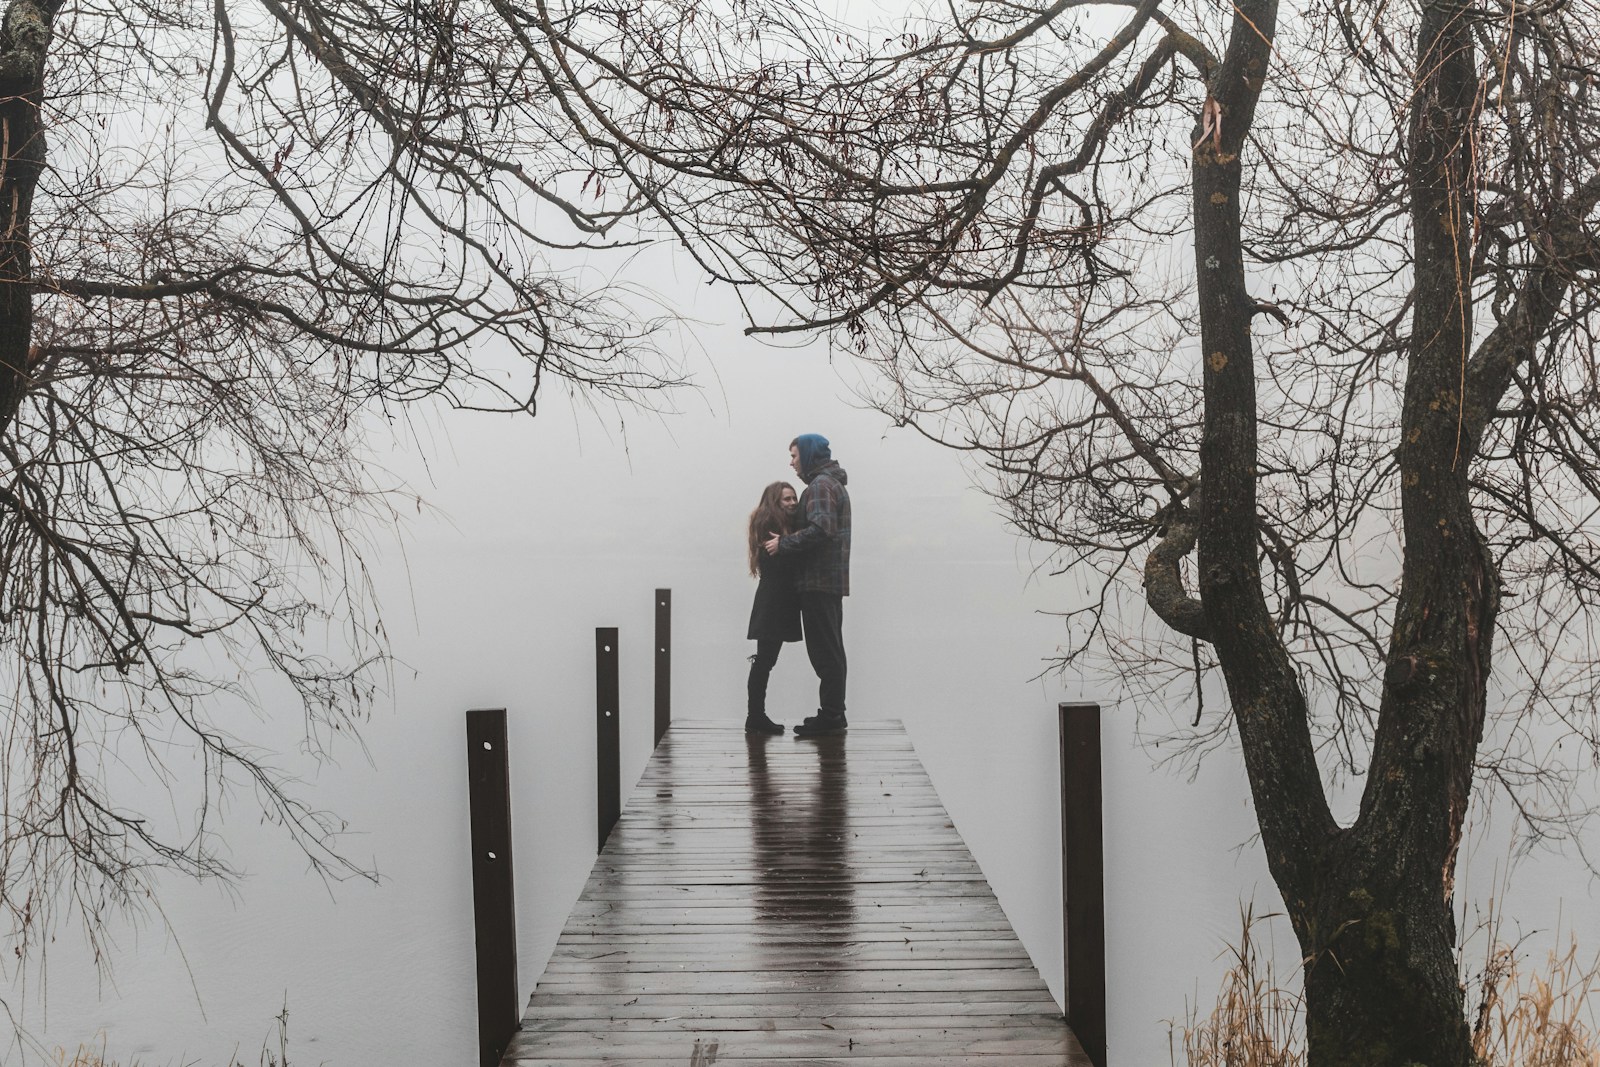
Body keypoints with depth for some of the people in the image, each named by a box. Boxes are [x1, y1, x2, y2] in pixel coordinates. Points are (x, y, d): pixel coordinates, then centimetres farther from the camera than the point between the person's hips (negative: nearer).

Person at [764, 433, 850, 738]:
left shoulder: (820, 485, -12)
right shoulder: (834, 484, 21)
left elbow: (820, 529, -25)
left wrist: (784, 544, -16)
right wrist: (787, 542, 16)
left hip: (819, 581, -11)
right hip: (832, 581, 11)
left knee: (824, 652, -8)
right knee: (831, 651, 13)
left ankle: (831, 716, -7)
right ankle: (834, 714, 18)